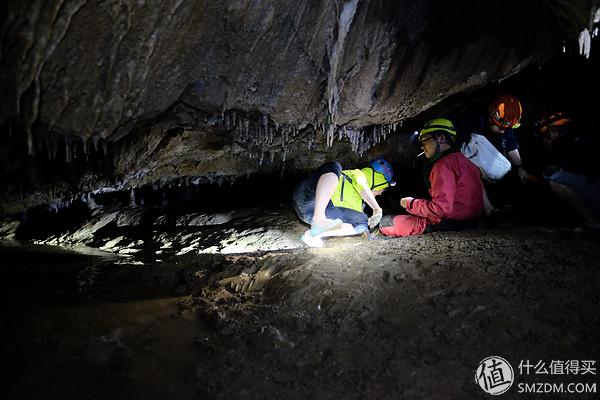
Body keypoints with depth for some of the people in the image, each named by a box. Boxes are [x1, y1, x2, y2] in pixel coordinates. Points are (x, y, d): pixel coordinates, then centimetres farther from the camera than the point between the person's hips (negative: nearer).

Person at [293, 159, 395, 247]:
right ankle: (318, 221, -40)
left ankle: (314, 234, -19)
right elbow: (362, 187, -17)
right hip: (309, 201, -8)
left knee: (363, 223, -1)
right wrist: (377, 209, -16)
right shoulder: (358, 174, 5)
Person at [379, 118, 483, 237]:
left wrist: (411, 203, -10)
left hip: (448, 225, -10)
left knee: (385, 223, -3)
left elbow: (440, 208, -25)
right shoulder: (463, 160, 12)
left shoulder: (443, 165, -17)